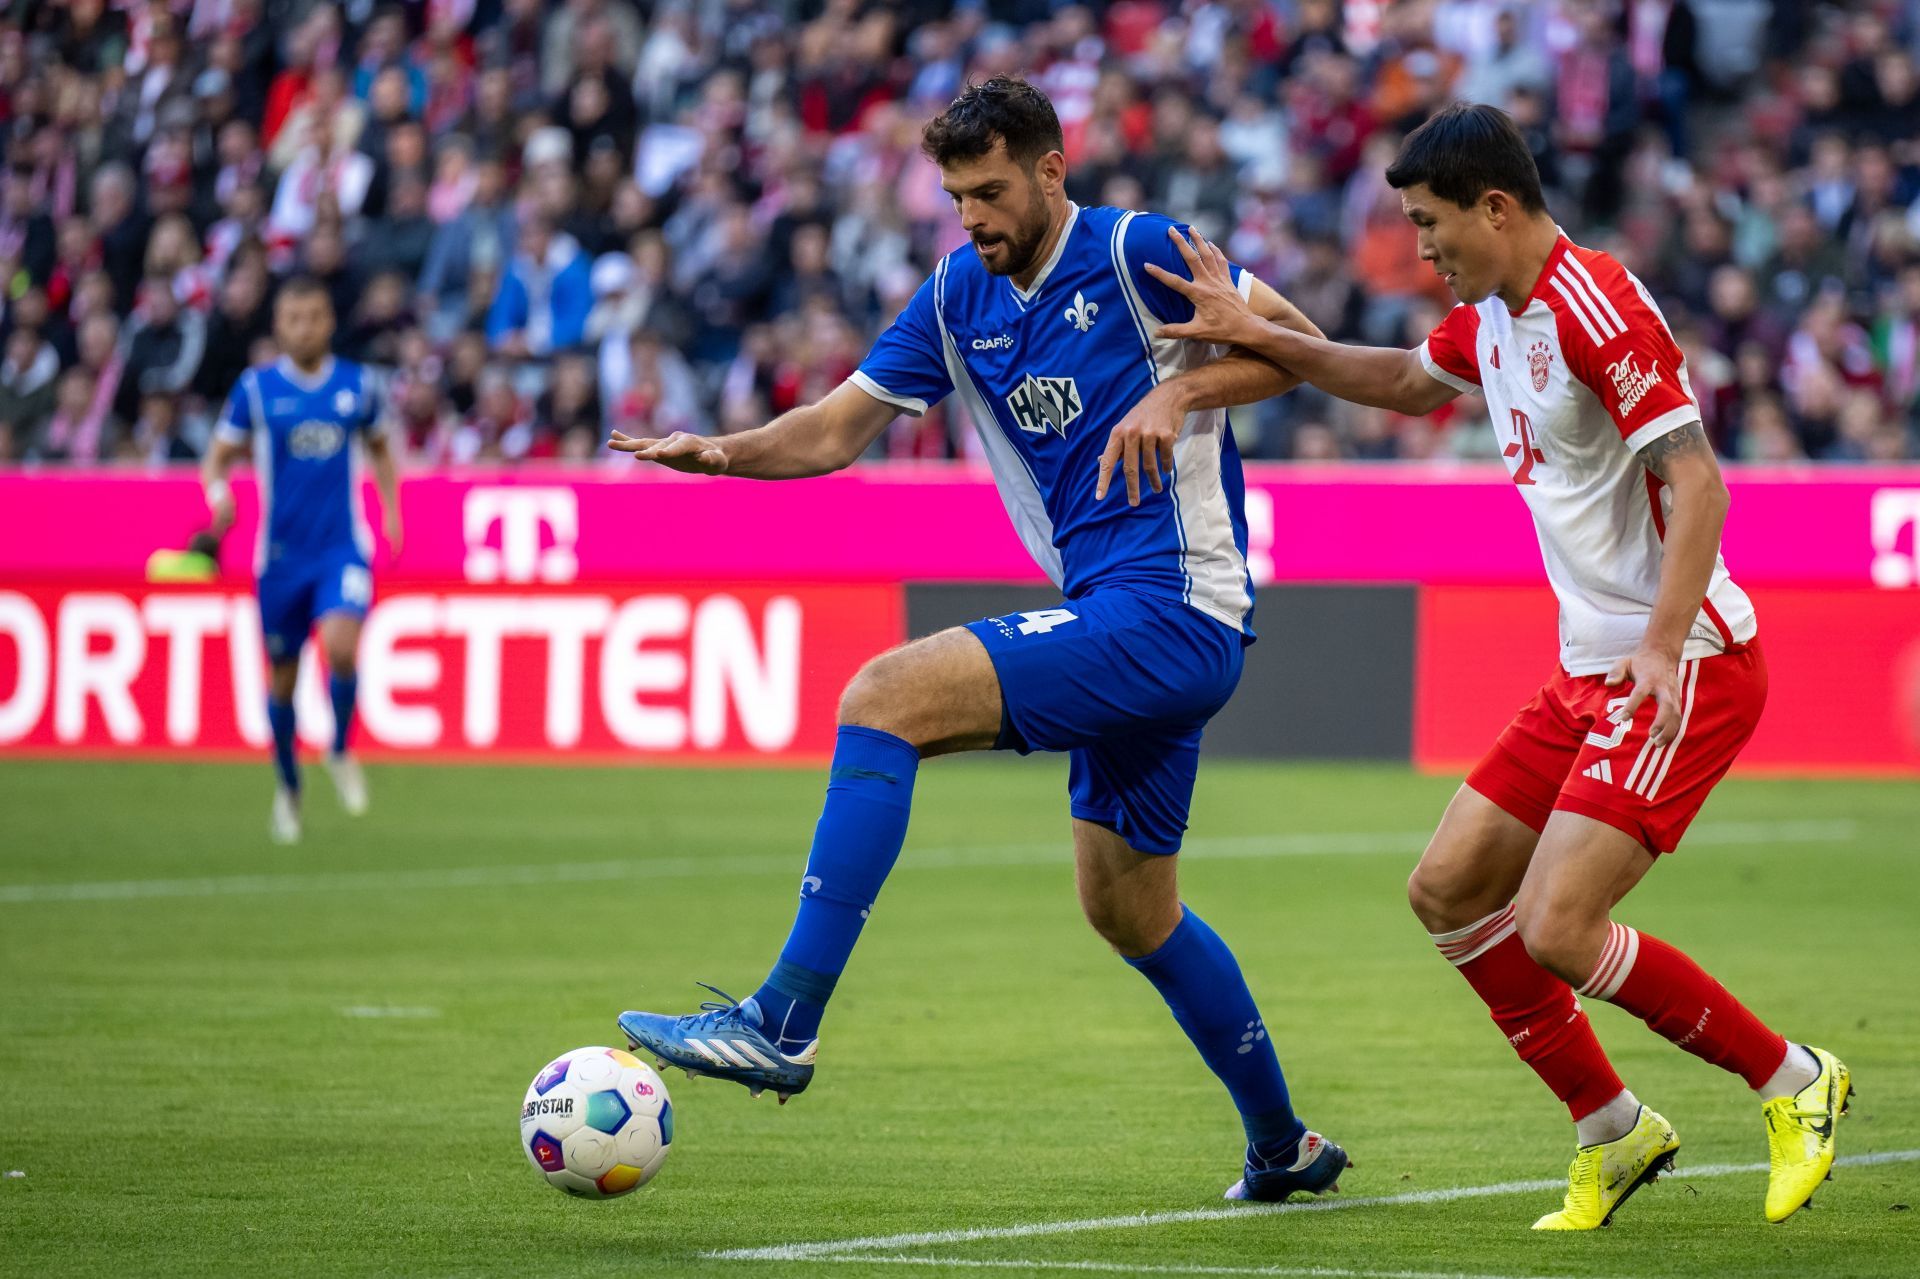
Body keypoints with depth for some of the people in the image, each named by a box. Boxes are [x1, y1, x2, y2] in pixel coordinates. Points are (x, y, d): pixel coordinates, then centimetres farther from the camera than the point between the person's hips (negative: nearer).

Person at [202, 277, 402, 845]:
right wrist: (218, 494, -18)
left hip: (343, 547, -1)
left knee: (341, 646, -25)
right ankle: (288, 786, 30)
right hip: (282, 552, 1)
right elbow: (218, 458, 4)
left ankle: (341, 750, 2)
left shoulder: (358, 386, 3)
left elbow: (379, 450, 20)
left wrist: (392, 511, 7)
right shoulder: (256, 388, -1)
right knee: (282, 675, 7)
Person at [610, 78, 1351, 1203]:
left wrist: (1181, 391, -20)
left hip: (1173, 613, -9)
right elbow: (836, 430, 10)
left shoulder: (1134, 254, -8)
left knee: (886, 697, -21)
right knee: (1130, 908, 18)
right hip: (1115, 626, 9)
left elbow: (1302, 344, -5)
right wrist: (726, 452, -8)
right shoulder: (960, 296, 12)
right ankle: (1284, 1146, 33)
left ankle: (783, 1022, -25)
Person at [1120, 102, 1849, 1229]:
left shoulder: (1595, 306, -18)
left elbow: (1697, 483, -24)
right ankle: (1616, 1134, 16)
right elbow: (1406, 383, 33)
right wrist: (1256, 336, 23)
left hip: (1687, 666, -10)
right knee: (1449, 891, 7)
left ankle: (1795, 1082, 1)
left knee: (1558, 932, -17)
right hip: (1592, 670, 10)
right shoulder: (1491, 318, 11)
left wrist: (1663, 649, -33)